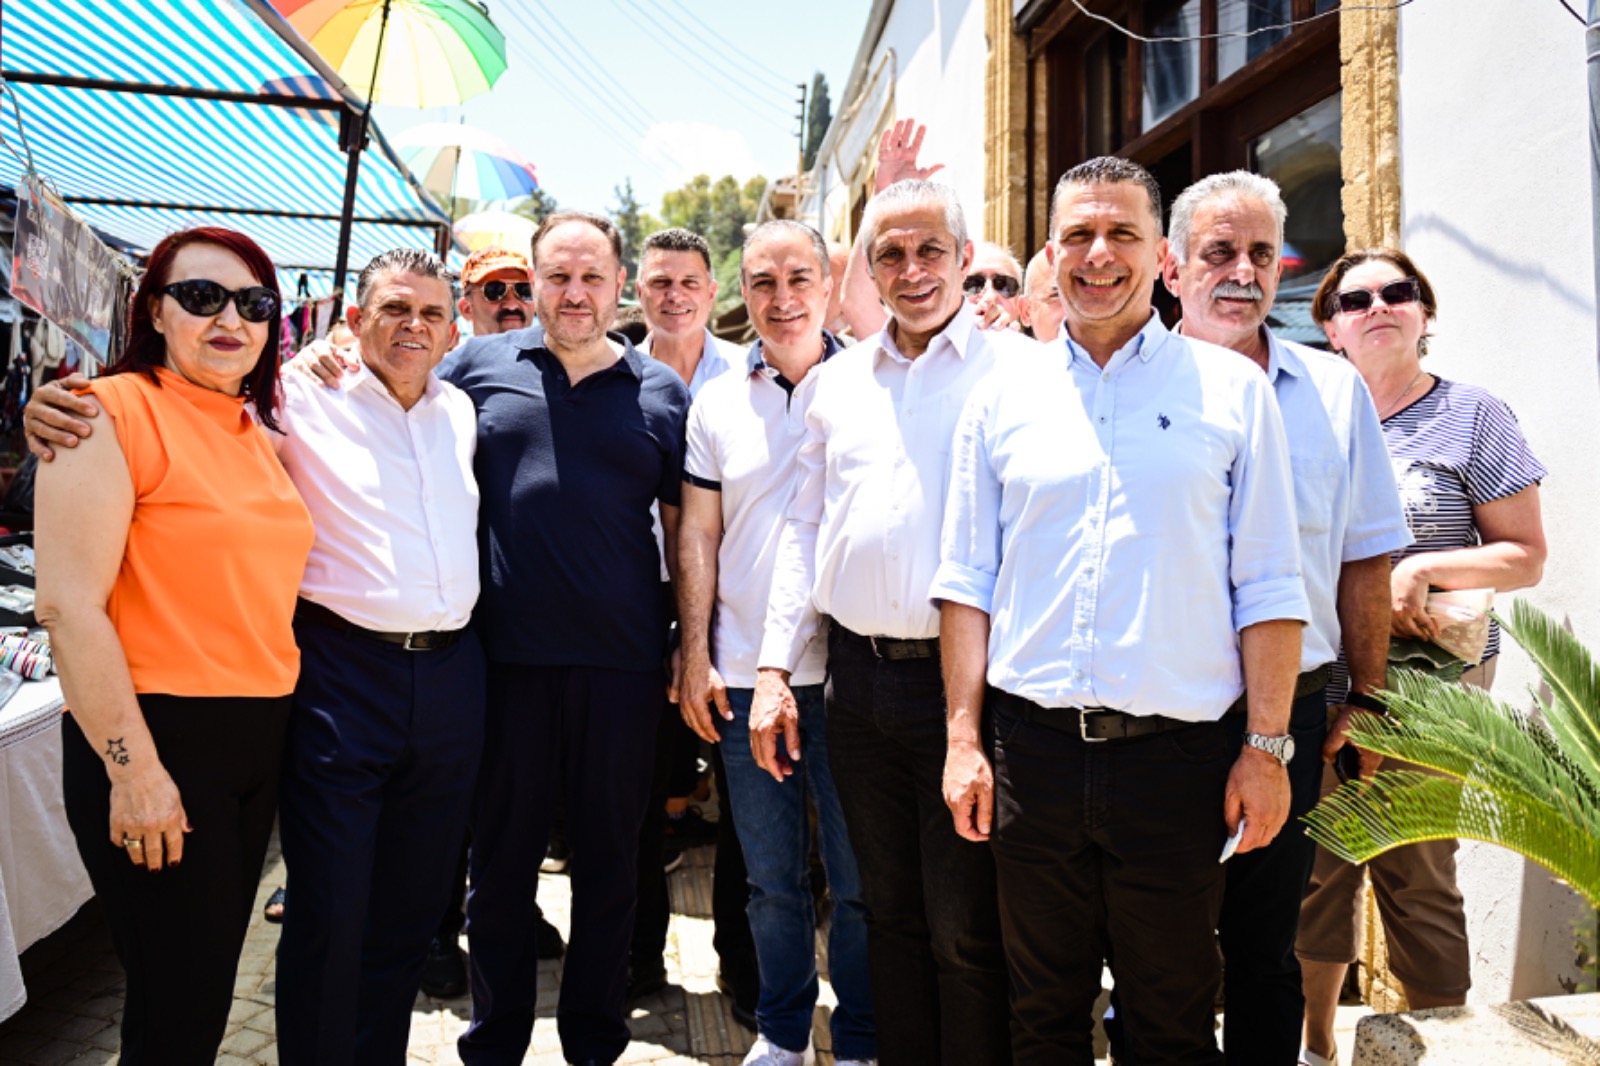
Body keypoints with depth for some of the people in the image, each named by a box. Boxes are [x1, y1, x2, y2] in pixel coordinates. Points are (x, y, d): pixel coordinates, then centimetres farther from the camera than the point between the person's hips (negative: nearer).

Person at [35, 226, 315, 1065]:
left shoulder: (259, 435, 11)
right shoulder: (113, 412, -11)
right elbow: (69, 605, -17)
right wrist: (133, 768, -18)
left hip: (261, 737, 7)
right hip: (159, 742, -7)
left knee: (213, 978, 20)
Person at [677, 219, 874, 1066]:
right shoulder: (717, 402, 8)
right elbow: (698, 536, 9)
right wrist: (694, 653, 2)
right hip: (742, 676, 3)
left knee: (860, 877, 7)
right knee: (770, 876, 15)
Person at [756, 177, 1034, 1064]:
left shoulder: (1016, 368, -2)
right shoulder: (840, 379, 12)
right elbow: (804, 527, 15)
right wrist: (774, 669, 8)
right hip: (858, 680, 5)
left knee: (967, 932, 5)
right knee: (889, 909, 18)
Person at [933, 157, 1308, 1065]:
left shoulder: (1233, 389, 3)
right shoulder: (1004, 396, 7)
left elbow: (1269, 586, 1)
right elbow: (967, 580, 6)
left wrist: (1268, 747, -5)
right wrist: (963, 740, 1)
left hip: (1178, 751, -1)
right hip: (1032, 748, 2)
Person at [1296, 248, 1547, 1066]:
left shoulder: (1472, 415, 1)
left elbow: (1526, 556, -2)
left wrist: (1420, 570, -16)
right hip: (1318, 684, 3)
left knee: (1416, 877, 0)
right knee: (1317, 868, 8)